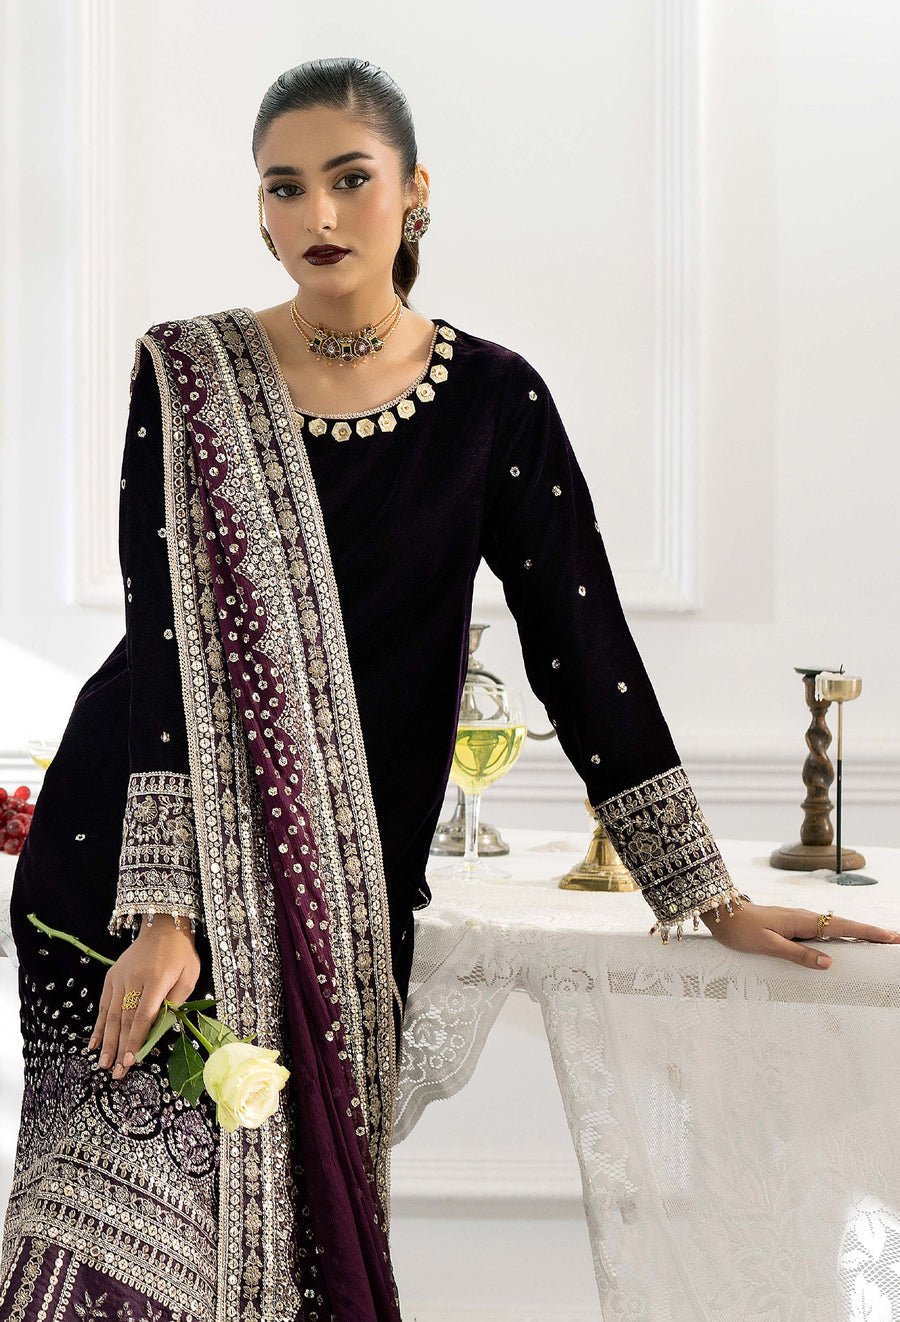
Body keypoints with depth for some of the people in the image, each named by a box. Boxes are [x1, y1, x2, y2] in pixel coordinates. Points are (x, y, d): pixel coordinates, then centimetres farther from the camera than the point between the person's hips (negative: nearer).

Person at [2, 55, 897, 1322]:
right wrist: (163, 908, -19)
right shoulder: (186, 376, -1)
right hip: (138, 843, -1)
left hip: (342, 873, 1)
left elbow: (584, 645, 2)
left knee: (300, 1207, -2)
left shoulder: (495, 398, 2)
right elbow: (166, 637, -9)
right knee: (137, 1218, -8)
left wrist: (713, 897, 0)